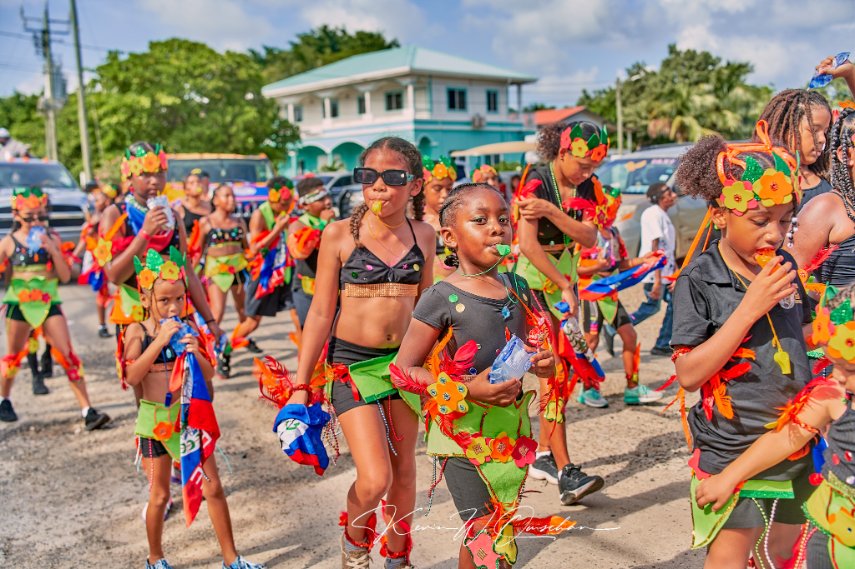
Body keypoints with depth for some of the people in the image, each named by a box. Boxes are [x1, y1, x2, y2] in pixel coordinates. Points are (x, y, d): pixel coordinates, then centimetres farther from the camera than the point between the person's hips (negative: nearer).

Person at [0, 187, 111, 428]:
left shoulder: (52, 239, 1)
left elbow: (66, 276, -4)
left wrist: (52, 250, -14)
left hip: (49, 302, 0)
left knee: (67, 355, -8)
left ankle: (88, 411, -10)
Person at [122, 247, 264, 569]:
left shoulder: (188, 329, -2)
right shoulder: (138, 331, -7)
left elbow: (209, 375, 0)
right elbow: (132, 376, -19)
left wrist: (195, 353, -20)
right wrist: (159, 341, -26)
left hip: (190, 415, 2)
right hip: (154, 418, -2)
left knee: (213, 488, 4)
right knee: (159, 496, 10)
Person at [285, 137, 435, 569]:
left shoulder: (423, 235, 1)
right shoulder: (340, 234, -8)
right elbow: (321, 312, -5)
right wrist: (300, 384, -4)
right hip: (352, 361, -3)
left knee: (404, 468, 13)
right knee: (374, 478, -10)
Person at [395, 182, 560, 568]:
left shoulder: (518, 288, 3)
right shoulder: (443, 299, -14)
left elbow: (532, 346, 18)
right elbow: (404, 369, -12)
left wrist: (543, 363, -6)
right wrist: (467, 391, -23)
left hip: (512, 429, 5)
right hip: (464, 433, -5)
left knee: (480, 535, 18)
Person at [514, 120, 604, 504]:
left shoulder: (586, 186, 4)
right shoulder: (536, 183, -15)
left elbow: (589, 237, -10)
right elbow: (528, 244, -24)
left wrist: (551, 211, -24)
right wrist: (564, 287, -24)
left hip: (565, 279, 7)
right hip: (534, 279, -7)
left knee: (559, 368, 8)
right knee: (554, 369, -15)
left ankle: (543, 455, 21)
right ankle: (565, 472, -16)